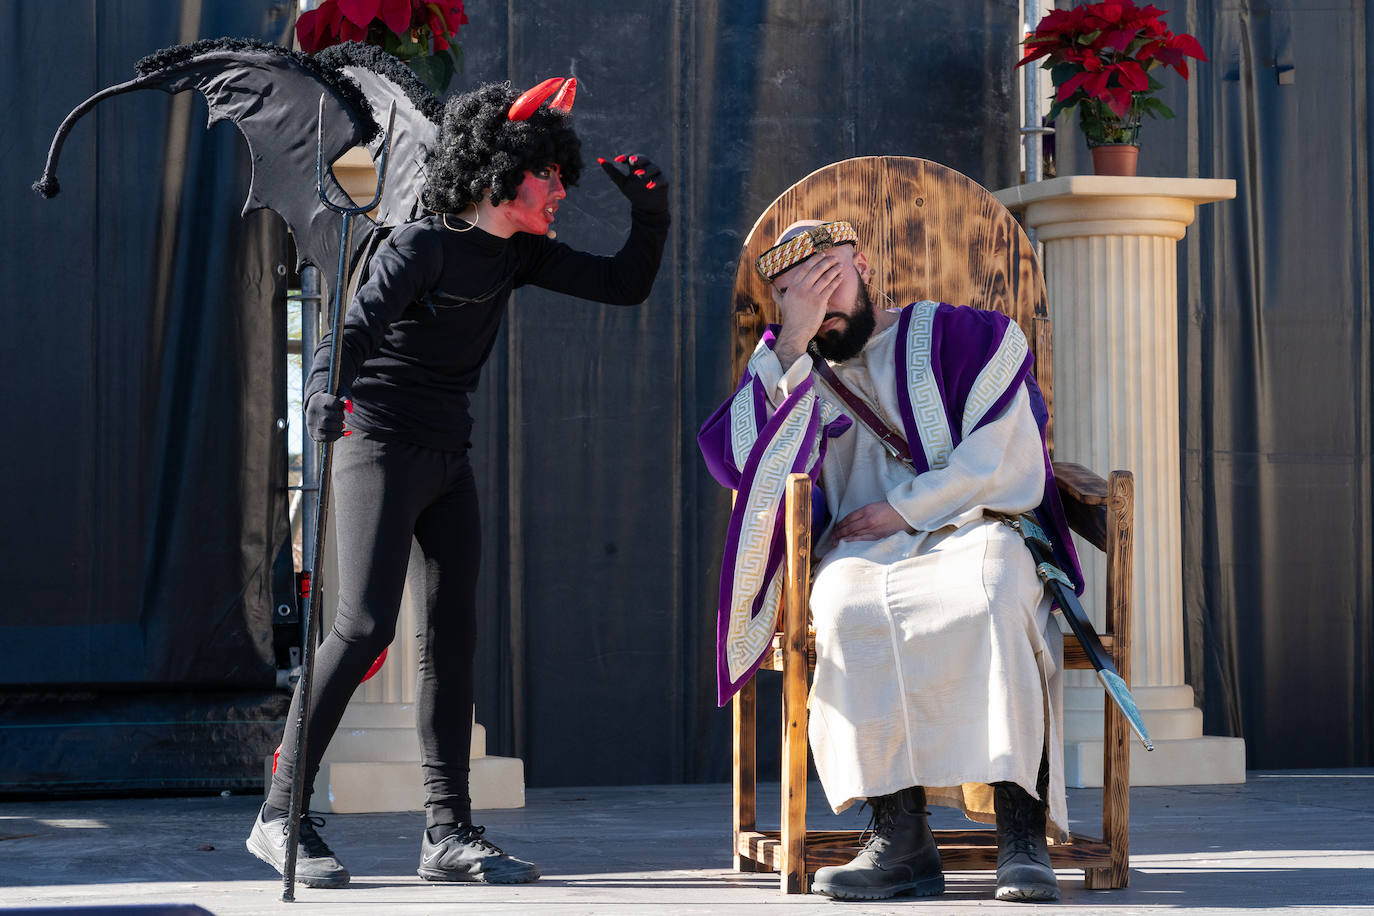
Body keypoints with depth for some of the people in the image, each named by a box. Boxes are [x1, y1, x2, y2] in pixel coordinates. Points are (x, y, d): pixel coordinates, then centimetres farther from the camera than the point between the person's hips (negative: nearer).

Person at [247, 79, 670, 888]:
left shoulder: (517, 254, 9)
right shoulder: (422, 246, -13)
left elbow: (624, 286, 14)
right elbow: (358, 325, -27)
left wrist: (651, 214, -2)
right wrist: (328, 384, -47)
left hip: (448, 459, 8)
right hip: (381, 448, -8)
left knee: (453, 633, 3)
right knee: (365, 625, -16)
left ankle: (449, 830, 5)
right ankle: (281, 815, -11)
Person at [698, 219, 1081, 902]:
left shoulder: (955, 336, 14)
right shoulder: (786, 370, 21)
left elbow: (1007, 461, 1)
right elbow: (734, 463, 0)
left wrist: (905, 508, -7)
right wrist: (791, 345, -4)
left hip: (970, 531, -2)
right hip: (860, 554, 2)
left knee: (992, 596, -38)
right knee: (851, 609, -35)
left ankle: (1021, 828, -42)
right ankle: (901, 839, -38)